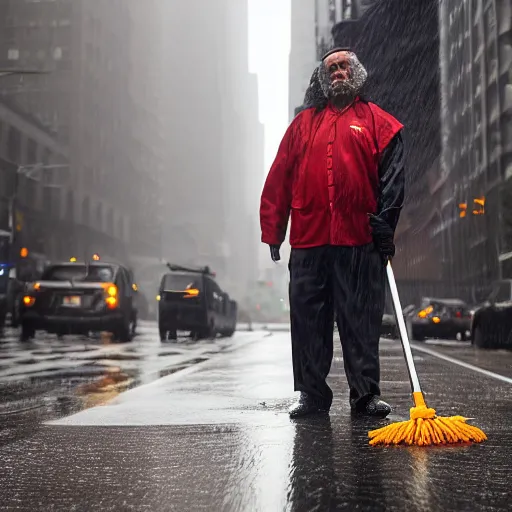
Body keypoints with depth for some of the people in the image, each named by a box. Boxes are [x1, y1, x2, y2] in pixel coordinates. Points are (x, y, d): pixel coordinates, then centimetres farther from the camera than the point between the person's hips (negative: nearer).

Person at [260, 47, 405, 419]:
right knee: (309, 320, 3)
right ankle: (312, 395, 11)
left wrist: (385, 227, -8)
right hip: (308, 239, 3)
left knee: (361, 321, 0)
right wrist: (273, 231, 7)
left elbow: (392, 178, 3)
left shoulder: (378, 122, 11)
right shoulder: (303, 124, 18)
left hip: (359, 241, -2)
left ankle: (366, 393, 6)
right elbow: (279, 180, 14)